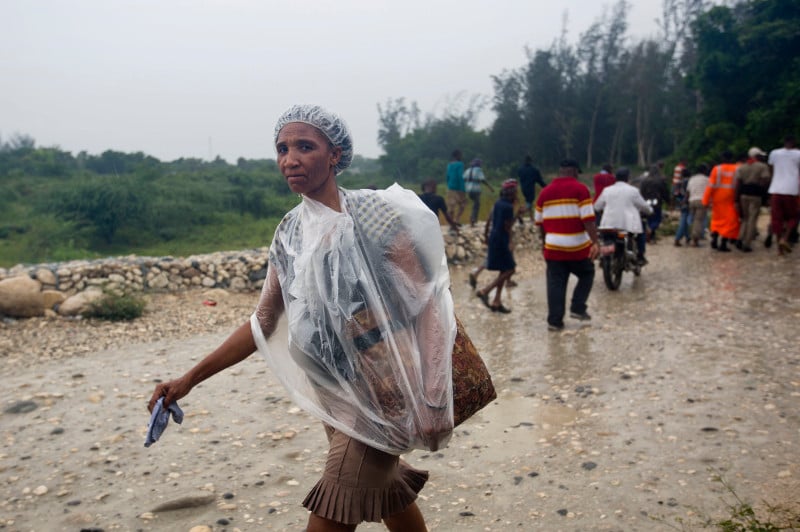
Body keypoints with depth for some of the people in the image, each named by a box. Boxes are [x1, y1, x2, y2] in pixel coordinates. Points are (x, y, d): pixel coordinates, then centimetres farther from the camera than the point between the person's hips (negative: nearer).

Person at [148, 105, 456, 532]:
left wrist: (432, 400, -22)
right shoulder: (289, 232, 2)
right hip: (332, 393, 6)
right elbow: (263, 323, 7)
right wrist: (189, 379, 5)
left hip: (380, 390, -6)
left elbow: (429, 305, -16)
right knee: (386, 491, 23)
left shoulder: (375, 215, -16)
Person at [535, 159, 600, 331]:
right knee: (586, 275, 20)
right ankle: (577, 308, 12)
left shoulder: (545, 192, 7)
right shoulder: (580, 189, -6)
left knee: (556, 283, 7)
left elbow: (539, 222, 14)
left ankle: (555, 320, 8)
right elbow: (588, 219, -14)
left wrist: (544, 241, 27)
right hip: (578, 246, -3)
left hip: (553, 247, 3)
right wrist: (595, 242, -14)